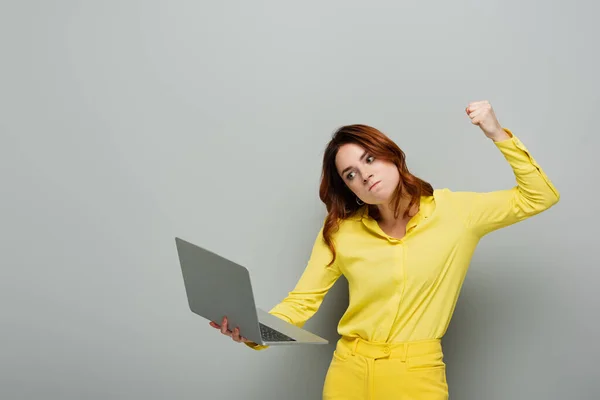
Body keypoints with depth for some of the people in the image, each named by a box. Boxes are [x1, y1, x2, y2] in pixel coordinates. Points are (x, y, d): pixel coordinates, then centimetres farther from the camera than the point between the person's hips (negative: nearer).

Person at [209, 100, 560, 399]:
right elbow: (301, 301, -3)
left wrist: (498, 134, -11)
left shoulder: (455, 211, -3)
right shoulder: (340, 231, -1)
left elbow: (540, 197, 0)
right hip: (349, 371, 2)